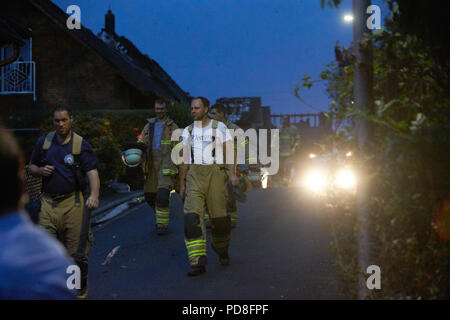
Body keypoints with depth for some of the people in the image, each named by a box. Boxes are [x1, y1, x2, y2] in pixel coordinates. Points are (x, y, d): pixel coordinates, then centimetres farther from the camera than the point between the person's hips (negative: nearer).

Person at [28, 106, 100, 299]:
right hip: (49, 203, 3)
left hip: (73, 203, -3)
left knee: (76, 250, 2)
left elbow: (92, 173, -11)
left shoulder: (81, 145, -1)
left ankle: (80, 288, 20)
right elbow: (31, 167, 21)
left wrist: (94, 195, -29)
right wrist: (41, 171, -3)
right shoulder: (44, 142, 10)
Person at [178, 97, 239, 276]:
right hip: (194, 176, 2)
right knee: (192, 217, -15)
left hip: (215, 174, -2)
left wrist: (232, 173, -21)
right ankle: (198, 262, -19)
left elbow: (229, 151, -6)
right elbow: (184, 160, 17)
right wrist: (182, 185, 14)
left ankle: (222, 251, 31)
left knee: (219, 218, 1)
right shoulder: (187, 132, 14)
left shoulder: (219, 127, 3)